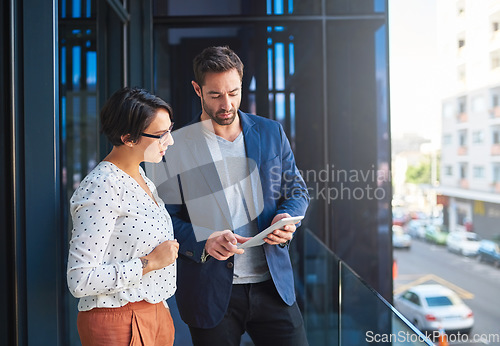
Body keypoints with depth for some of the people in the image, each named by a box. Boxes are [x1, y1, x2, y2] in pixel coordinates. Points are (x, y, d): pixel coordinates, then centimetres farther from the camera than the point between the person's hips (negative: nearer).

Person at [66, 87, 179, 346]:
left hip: (155, 313, 8)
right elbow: (80, 281, -24)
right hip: (117, 324, -8)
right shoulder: (100, 189, -21)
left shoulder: (140, 177, 7)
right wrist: (149, 262, -20)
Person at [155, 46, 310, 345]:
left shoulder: (271, 132, 6)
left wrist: (285, 217, -9)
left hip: (273, 284, 2)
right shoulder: (175, 146, -3)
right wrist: (204, 243, -20)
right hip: (211, 294, -2)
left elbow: (297, 190, 13)